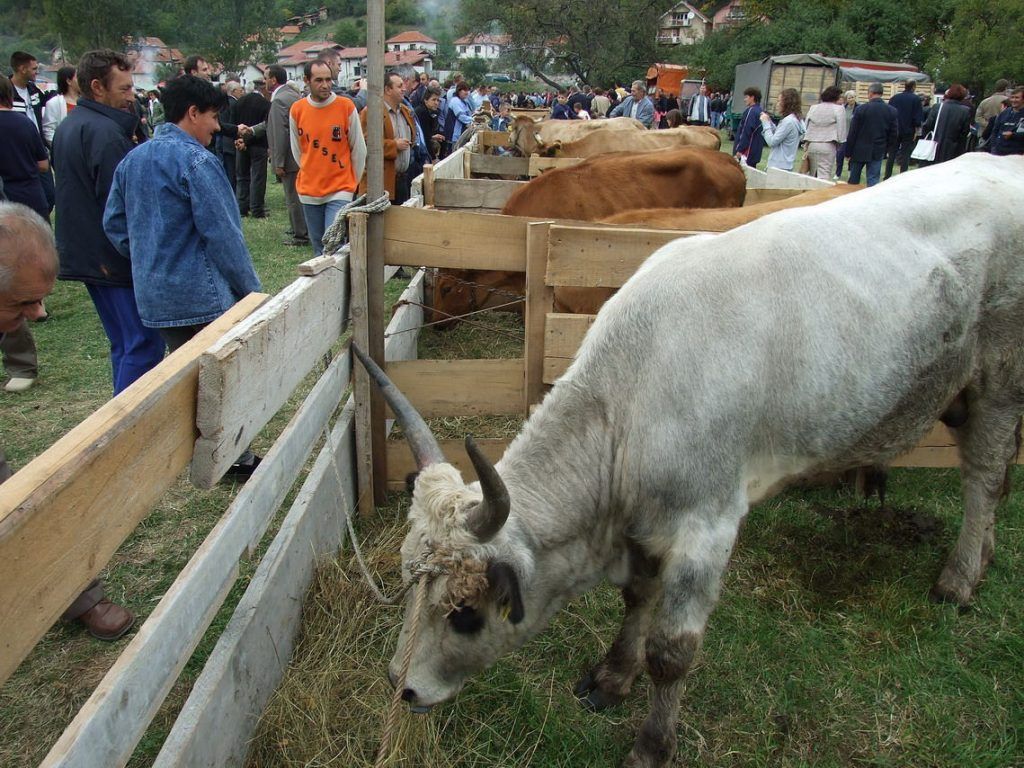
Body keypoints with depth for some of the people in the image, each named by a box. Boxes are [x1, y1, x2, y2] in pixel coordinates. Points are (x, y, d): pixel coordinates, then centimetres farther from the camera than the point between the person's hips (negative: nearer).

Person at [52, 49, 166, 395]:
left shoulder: (68, 127, 15)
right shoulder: (105, 132, -18)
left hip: (85, 255, 10)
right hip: (118, 257, -10)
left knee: (123, 344, 17)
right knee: (145, 344, -6)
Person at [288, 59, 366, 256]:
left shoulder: (346, 106, -7)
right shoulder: (297, 109, 0)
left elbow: (358, 149, 2)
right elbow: (297, 150, 14)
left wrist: (353, 182, 8)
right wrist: (311, 174, 15)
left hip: (340, 190, -3)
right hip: (309, 190, 3)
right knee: (318, 247, 13)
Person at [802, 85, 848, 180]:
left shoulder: (813, 108, 11)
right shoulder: (839, 109, -3)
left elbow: (806, 126, 11)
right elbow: (841, 130, -4)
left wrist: (806, 144, 15)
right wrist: (839, 144, 11)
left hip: (811, 145, 5)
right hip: (828, 146, -5)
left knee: (813, 175, 13)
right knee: (824, 175, -8)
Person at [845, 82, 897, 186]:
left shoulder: (861, 109, -9)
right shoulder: (891, 111, 0)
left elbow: (852, 133, -7)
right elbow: (893, 134, 3)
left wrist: (848, 152, -1)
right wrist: (885, 149, 14)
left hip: (859, 151, -2)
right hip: (878, 152, 2)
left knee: (854, 180, 10)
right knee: (873, 181, 3)